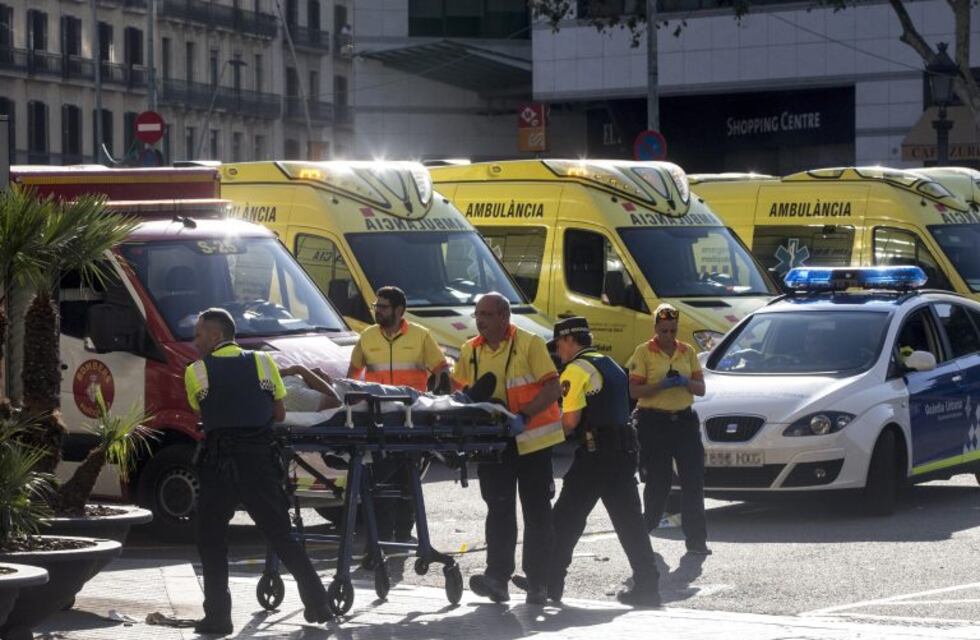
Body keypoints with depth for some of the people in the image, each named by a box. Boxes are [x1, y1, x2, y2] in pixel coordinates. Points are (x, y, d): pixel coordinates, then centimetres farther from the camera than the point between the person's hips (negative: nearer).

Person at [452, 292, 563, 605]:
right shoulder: (470, 350, 5)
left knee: (537, 512, 3)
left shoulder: (529, 344, -9)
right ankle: (497, 577, -4)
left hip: (531, 439, -4)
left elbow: (553, 389, -13)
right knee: (499, 509, -1)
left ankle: (538, 582, 7)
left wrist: (522, 417, -25)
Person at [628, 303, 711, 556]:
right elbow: (634, 391, -6)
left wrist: (686, 383, -11)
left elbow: (701, 388, 11)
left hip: (684, 420, 4)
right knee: (658, 481, 0)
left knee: (693, 480, -3)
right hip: (654, 421, -4)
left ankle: (696, 539, -1)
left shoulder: (687, 352, 10)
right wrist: (661, 385, -20)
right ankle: (643, 531, 21)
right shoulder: (644, 352, -2)